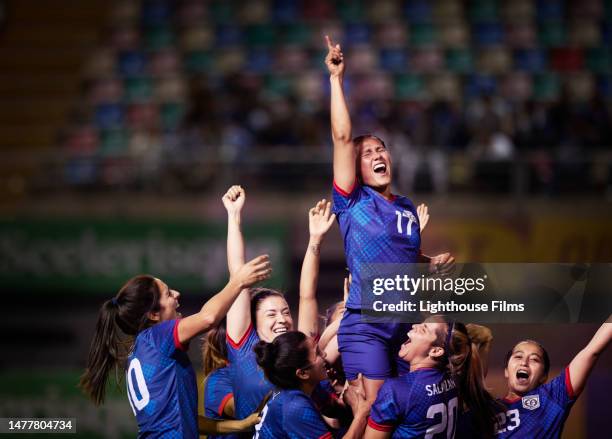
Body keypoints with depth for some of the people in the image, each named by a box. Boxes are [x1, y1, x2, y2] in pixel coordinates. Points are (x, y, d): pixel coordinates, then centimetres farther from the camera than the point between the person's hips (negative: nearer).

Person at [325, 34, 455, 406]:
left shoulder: (408, 208, 16)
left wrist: (436, 262, 10)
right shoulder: (353, 202, 0)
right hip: (367, 325, -6)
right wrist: (337, 79, -11)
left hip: (407, 322, 6)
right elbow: (343, 137, -9)